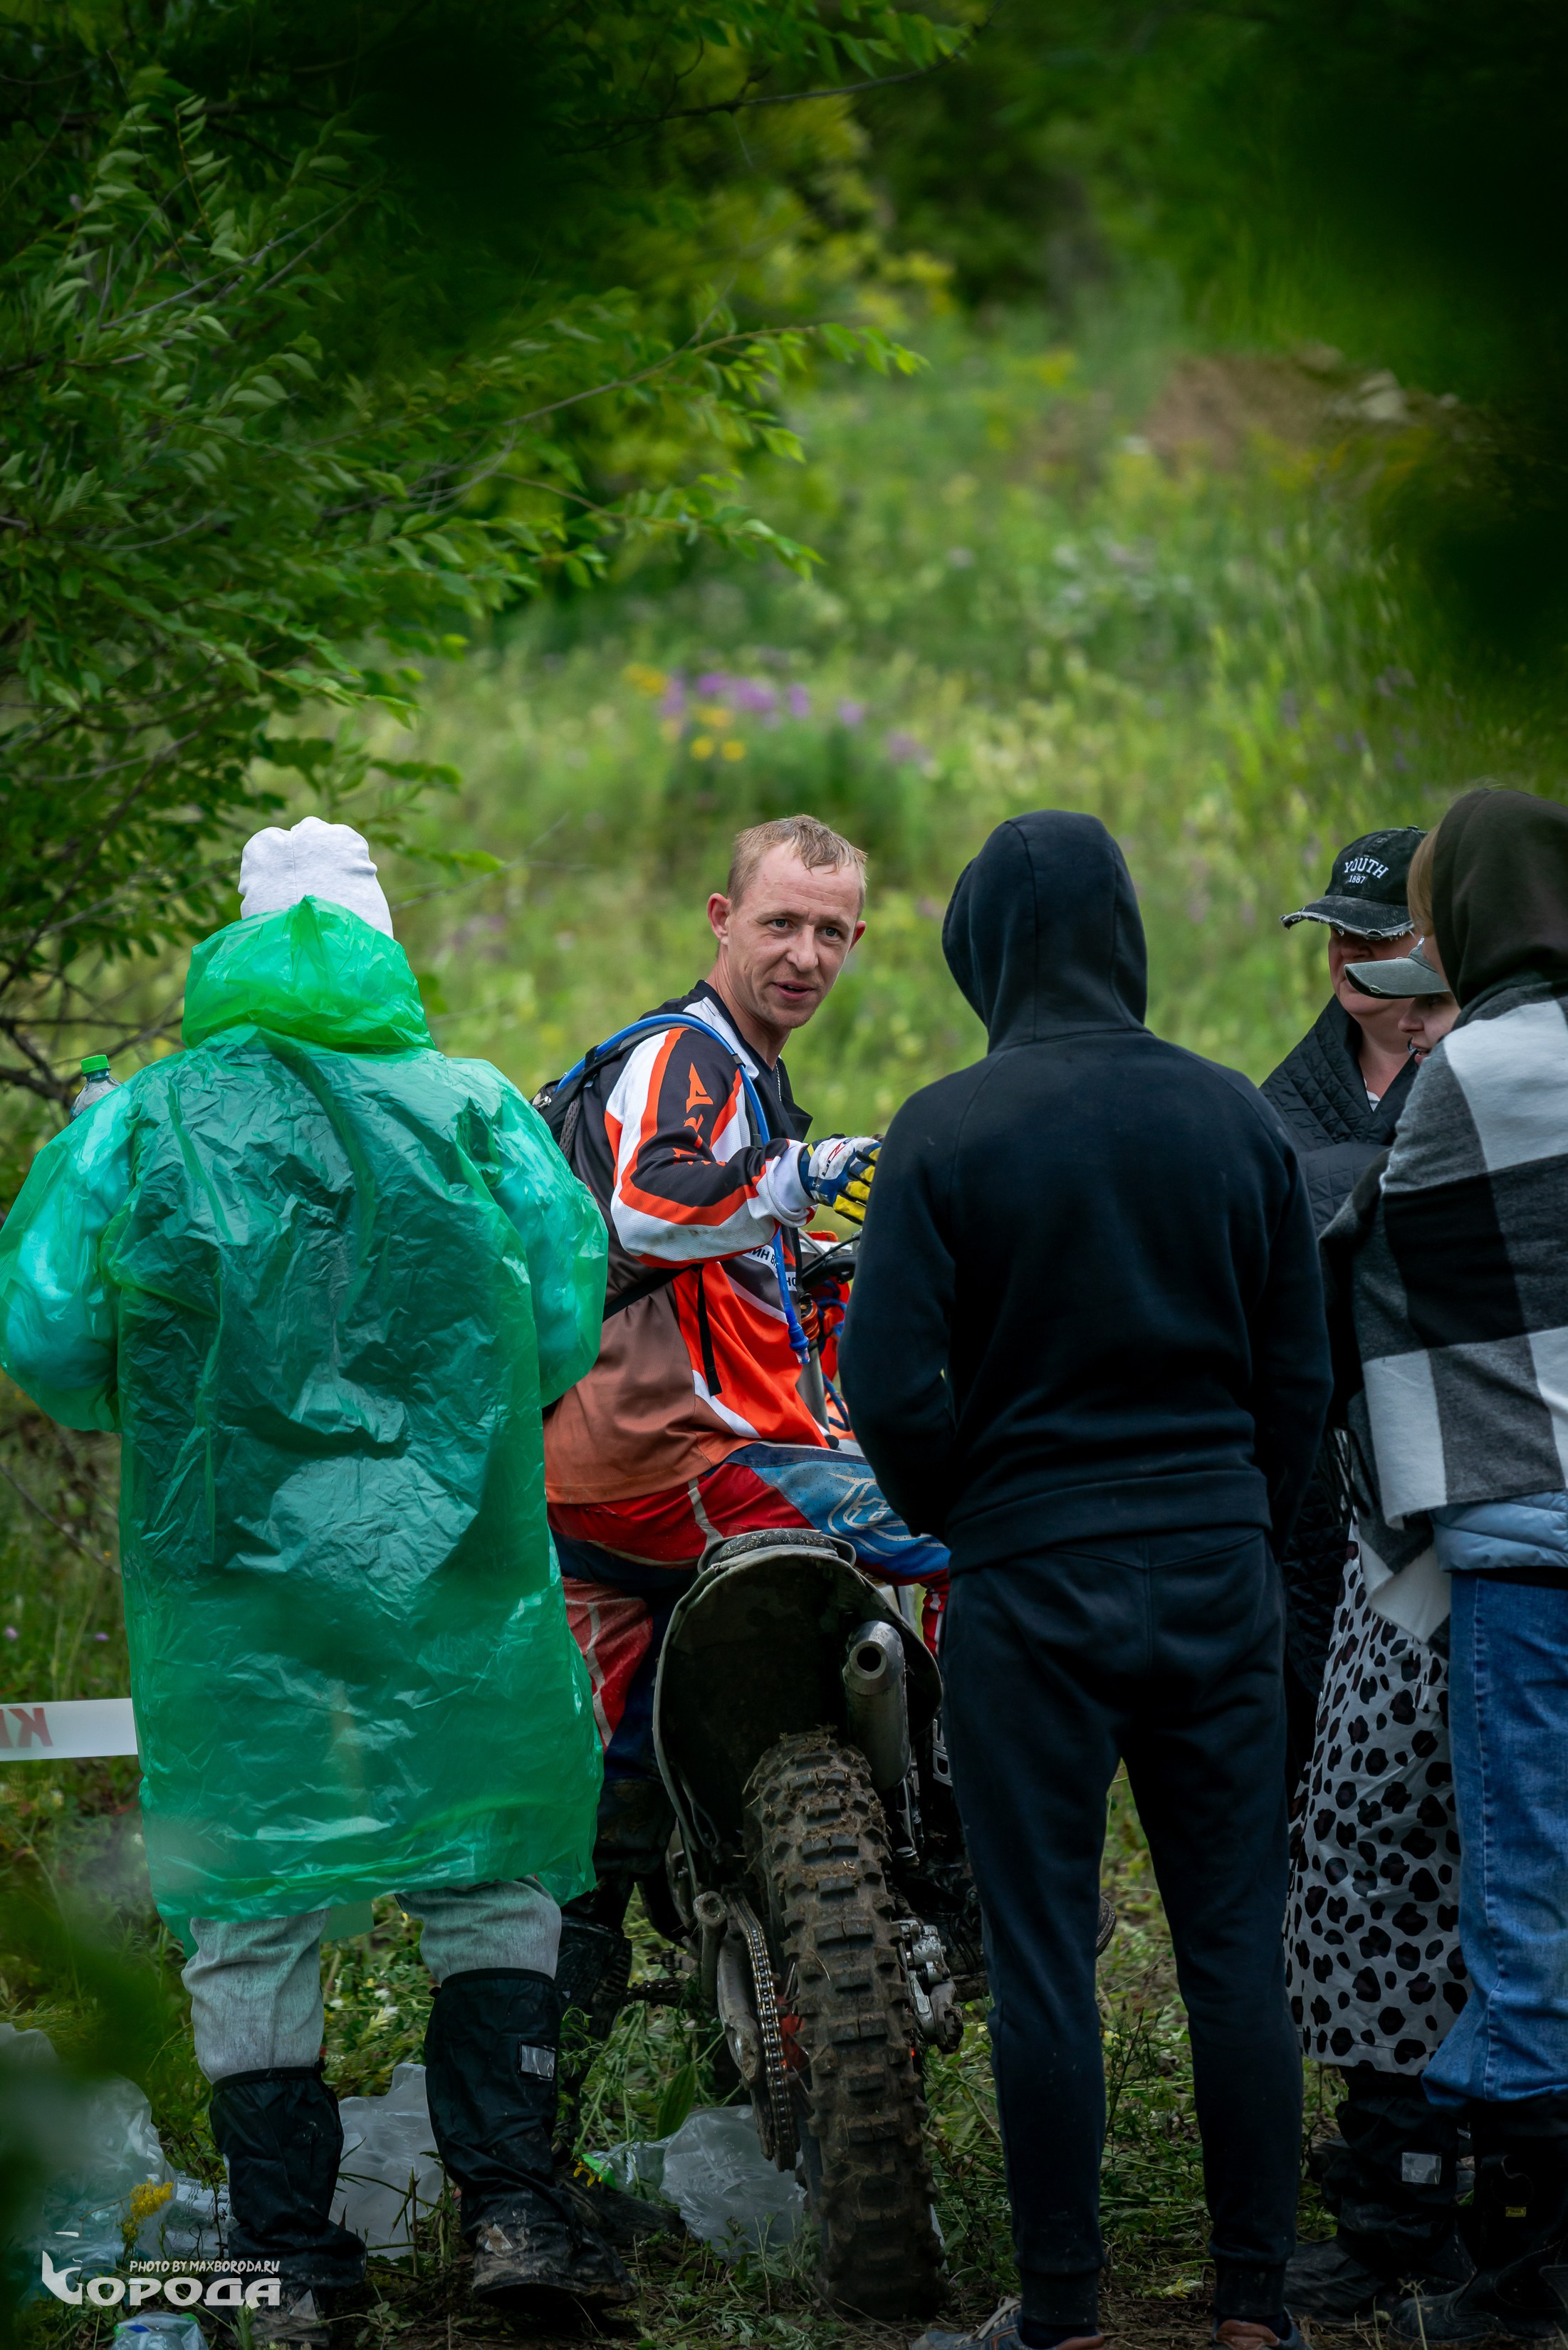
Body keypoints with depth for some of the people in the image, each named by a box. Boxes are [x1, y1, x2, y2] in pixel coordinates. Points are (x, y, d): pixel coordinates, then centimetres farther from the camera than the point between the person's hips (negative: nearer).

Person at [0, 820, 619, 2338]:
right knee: (491, 1884, 12)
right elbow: (565, 1329, 4)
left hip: (229, 1574, 0)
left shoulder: (136, 1128, 0)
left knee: (248, 1911, 7)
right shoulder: (481, 1115, 3)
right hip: (453, 1575, 1)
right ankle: (507, 2203, 3)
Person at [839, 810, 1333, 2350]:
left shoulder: (947, 1131, -8)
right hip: (1217, 1579, 3)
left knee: (1043, 1952, 3)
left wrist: (964, 1523, 7)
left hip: (1033, 1583, -3)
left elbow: (892, 1386, -10)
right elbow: (1297, 1369, 5)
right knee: (1234, 1942, 8)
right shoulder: (1231, 1116, 1)